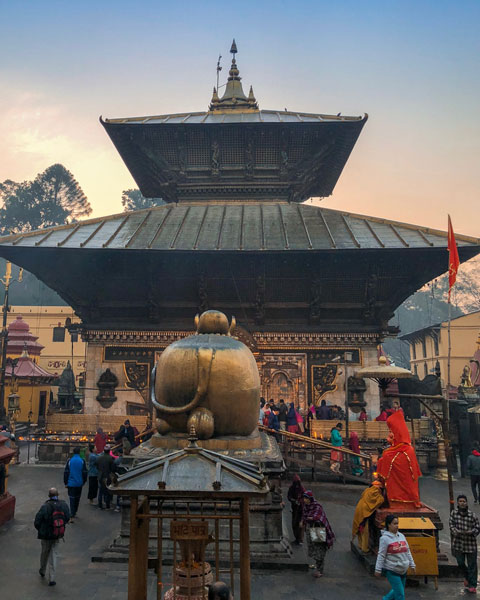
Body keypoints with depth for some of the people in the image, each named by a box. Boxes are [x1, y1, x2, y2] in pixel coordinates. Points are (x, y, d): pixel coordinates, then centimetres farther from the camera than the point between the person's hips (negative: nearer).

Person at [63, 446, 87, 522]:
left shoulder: (69, 461, -6)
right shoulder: (82, 461, -5)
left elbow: (66, 472, -2)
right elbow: (85, 473, -1)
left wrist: (66, 483, 7)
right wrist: (83, 482, 13)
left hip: (71, 483, -1)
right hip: (79, 484, 1)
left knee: (72, 499, -1)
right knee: (77, 499, 18)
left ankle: (71, 516, -9)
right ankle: (74, 513, 30)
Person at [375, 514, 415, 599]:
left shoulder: (401, 536, 7)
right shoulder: (385, 538, -13)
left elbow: (407, 551, 15)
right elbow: (381, 555, -13)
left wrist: (412, 564, 15)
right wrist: (378, 569, -12)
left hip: (403, 570, 7)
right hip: (391, 571, -7)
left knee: (397, 591, 16)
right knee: (400, 594, -5)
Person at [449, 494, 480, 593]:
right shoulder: (453, 513, -2)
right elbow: (451, 525, -3)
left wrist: (471, 532, -18)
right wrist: (456, 531, -21)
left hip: (471, 544, -1)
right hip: (458, 543, 2)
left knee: (472, 565, 4)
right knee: (460, 563, 8)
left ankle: (472, 585, 15)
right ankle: (467, 577, 37)